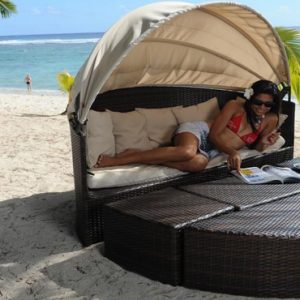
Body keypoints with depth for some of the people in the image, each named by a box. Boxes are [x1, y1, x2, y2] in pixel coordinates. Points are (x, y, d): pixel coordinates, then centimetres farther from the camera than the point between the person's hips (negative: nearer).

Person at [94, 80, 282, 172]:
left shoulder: (271, 120, 9)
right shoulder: (235, 105, -4)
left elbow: (256, 147, 18)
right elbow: (214, 134, -8)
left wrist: (264, 143, -4)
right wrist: (232, 152, -18)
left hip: (211, 150, 4)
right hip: (198, 131, -3)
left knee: (198, 163, -38)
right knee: (187, 151, -43)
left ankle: (144, 158, -27)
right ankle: (114, 159, -38)